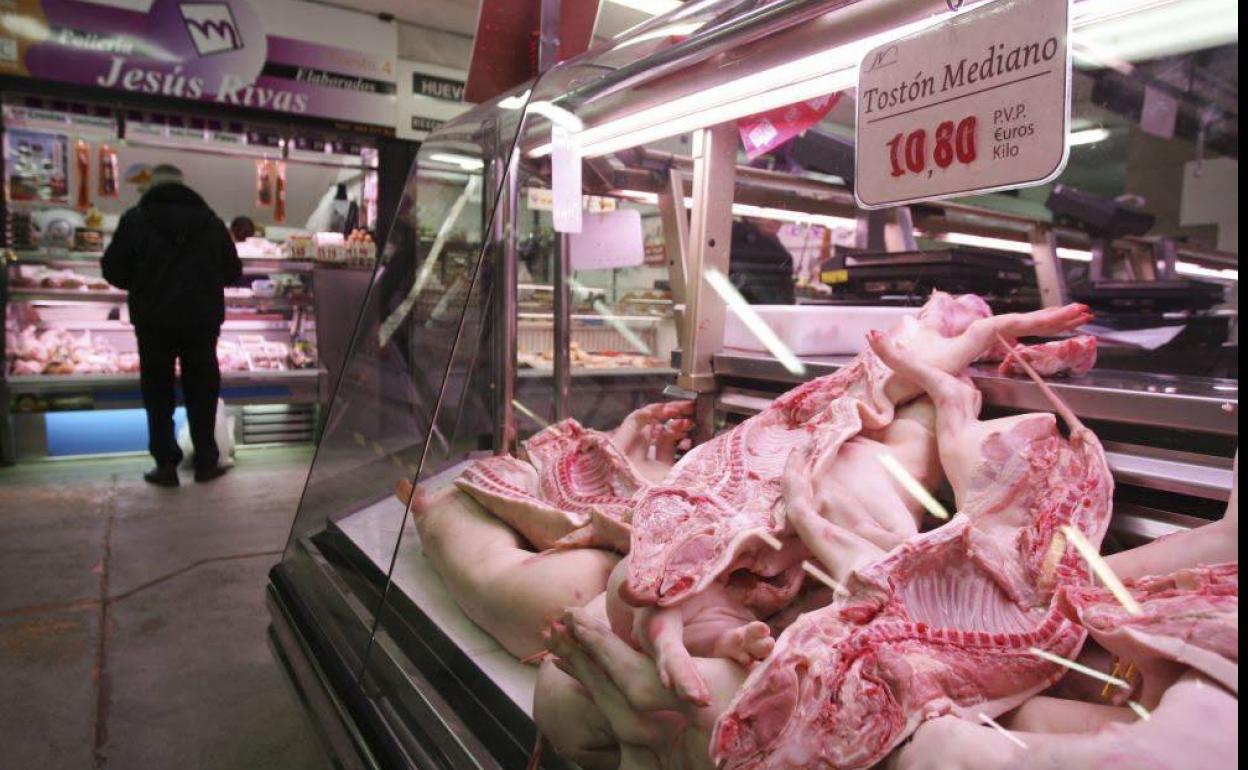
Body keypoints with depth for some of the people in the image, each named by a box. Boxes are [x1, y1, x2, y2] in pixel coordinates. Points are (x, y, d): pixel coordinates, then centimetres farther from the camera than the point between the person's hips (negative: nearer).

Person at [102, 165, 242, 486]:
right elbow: (233, 271, 7)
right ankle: (206, 461, 16)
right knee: (202, 390, 11)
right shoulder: (209, 220, 4)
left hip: (154, 318, -1)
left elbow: (113, 271, -3)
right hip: (202, 318, 2)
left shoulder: (136, 219, -3)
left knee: (158, 392, 10)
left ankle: (166, 464, 11)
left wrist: (143, 285, 16)